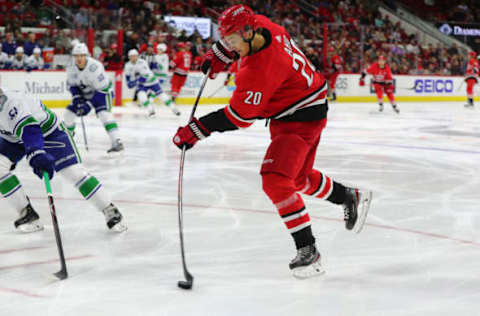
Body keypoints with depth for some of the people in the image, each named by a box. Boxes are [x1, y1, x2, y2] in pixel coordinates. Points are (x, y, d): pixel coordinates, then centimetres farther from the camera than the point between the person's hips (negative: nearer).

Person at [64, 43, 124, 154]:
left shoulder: (95, 67, -33)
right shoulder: (71, 68, -14)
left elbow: (102, 90, -30)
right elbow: (72, 85, 3)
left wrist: (89, 105, -30)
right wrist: (77, 98, -13)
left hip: (102, 91, -6)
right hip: (85, 93, 7)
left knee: (103, 113, -29)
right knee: (69, 112, 3)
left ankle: (117, 142, -33)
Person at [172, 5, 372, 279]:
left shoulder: (259, 71, -33)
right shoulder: (261, 25, -9)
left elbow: (237, 117, -27)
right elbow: (233, 40, 18)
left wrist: (196, 131, -22)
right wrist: (218, 56, 9)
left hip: (301, 118, -10)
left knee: (276, 179, -21)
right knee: (298, 178, 24)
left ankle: (308, 251, -15)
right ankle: (351, 197, 45)